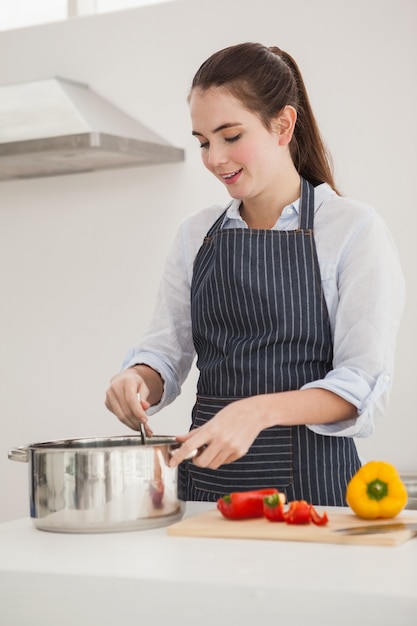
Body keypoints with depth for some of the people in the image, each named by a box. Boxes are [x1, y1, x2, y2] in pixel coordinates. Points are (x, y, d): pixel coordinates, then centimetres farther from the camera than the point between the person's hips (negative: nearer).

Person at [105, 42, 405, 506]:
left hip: (310, 480, -4)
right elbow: (166, 350, 12)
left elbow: (362, 384, -11)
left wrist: (258, 410, -25)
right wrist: (137, 378, -10)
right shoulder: (195, 234, 10)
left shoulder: (353, 229, -5)